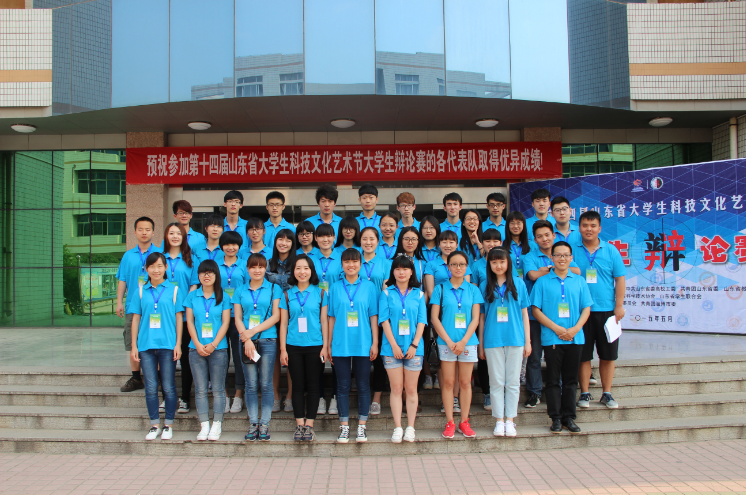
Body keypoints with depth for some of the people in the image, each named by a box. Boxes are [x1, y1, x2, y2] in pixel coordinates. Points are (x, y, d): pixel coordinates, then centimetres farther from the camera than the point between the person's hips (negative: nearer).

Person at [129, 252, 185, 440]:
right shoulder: (140, 291, 9)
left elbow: (179, 318, 4)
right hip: (146, 345, 2)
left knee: (168, 387, 3)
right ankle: (154, 425, 17)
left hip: (167, 346, -2)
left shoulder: (174, 290, 4)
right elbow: (135, 319, 10)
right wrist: (134, 345, 6)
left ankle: (169, 425, 15)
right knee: (151, 387, 6)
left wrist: (178, 344, -2)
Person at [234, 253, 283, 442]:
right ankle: (253, 424, 10)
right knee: (251, 385, 3)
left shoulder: (274, 289, 7)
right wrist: (247, 339, -9)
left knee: (266, 384, -1)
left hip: (268, 341, -2)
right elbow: (238, 318, 6)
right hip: (247, 342, 2)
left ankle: (265, 425, 6)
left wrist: (253, 331, -9)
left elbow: (276, 316, -1)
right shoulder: (240, 291, 12)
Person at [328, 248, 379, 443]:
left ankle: (362, 426, 16)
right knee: (343, 386, 6)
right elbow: (332, 317, 7)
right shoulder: (335, 287, 5)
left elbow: (373, 316, 4)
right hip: (340, 345, 1)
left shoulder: (369, 286, 4)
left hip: (363, 345, 0)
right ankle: (344, 426, 16)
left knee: (363, 385, 5)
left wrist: (375, 342, -1)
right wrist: (328, 344, 5)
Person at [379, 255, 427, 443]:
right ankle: (397, 428, 10)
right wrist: (394, 345, -10)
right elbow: (384, 320, -2)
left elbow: (422, 321, 3)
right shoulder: (386, 293, 4)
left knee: (411, 389, 5)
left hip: (413, 348, 1)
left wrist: (414, 345, -8)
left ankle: (410, 428, 13)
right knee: (396, 388, 3)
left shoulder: (419, 294, 7)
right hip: (392, 348, -1)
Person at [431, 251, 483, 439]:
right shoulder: (440, 288, 3)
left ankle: (464, 422, 14)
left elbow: (475, 319, 2)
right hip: (446, 342, -1)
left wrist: (464, 341, -10)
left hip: (468, 341, 1)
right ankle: (449, 422, 10)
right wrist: (449, 341, -9)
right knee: (448, 382, 1)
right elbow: (434, 318, -1)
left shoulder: (473, 290, 7)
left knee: (465, 382, 5)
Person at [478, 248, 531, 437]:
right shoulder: (485, 286, 5)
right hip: (492, 340, 0)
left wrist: (527, 341, 4)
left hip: (515, 339, 0)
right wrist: (480, 343, 5)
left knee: (513, 382, 5)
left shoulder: (518, 284, 5)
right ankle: (499, 420, 14)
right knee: (496, 382, 5)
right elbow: (481, 316, 7)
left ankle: (510, 420, 15)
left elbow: (524, 313, 7)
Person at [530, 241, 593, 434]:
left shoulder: (579, 281, 9)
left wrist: (575, 329, -10)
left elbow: (586, 308, 7)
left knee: (571, 379, 8)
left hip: (575, 338, 2)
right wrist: (557, 328, -11)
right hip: (551, 338, -2)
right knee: (553, 379, 3)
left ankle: (569, 417, 17)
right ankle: (556, 418, 10)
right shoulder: (543, 282, 2)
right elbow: (536, 309, -2)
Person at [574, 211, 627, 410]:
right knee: (583, 354, 5)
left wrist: (619, 306, -1)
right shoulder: (572, 250, 0)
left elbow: (620, 279, 6)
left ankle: (607, 393, 20)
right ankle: (585, 393, 17)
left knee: (608, 354, 8)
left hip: (606, 310, 1)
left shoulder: (611, 250, 4)